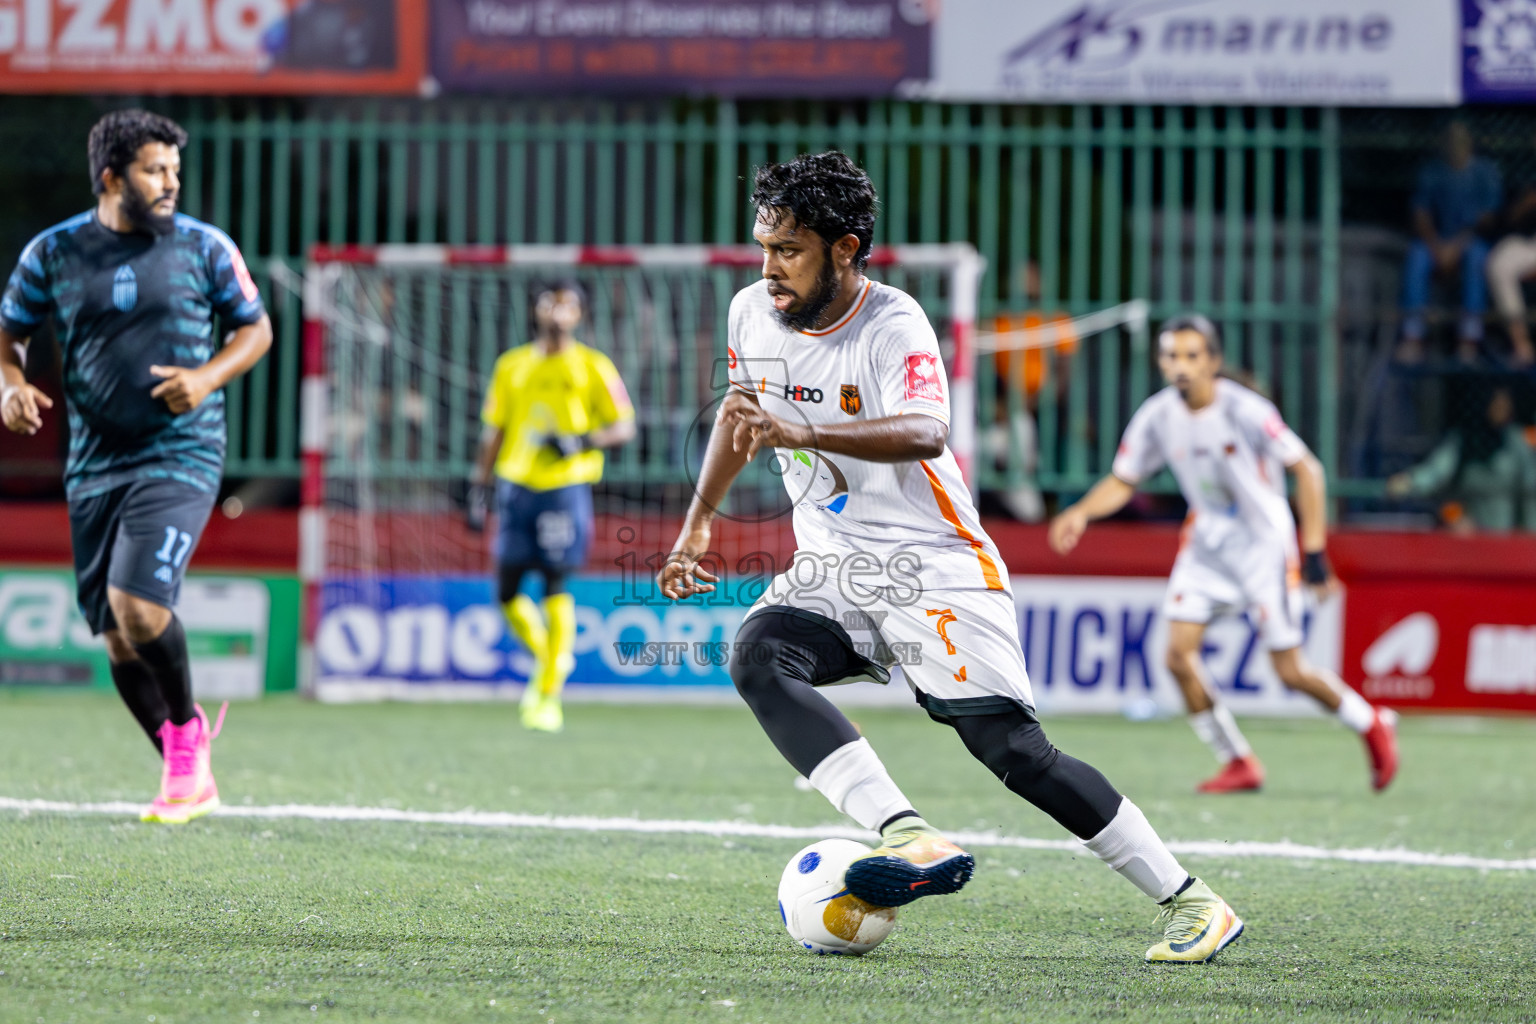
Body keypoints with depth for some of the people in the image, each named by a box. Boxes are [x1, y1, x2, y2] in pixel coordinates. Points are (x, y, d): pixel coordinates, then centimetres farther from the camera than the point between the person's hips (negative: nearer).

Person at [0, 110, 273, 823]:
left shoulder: (205, 248, -1)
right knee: (116, 636, 4)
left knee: (137, 603, -22)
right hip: (94, 464, 3)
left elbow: (256, 328, 8)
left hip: (180, 460, -3)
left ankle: (186, 729, 5)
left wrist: (208, 376, -10)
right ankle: (189, 777, 20)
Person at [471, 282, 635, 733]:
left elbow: (624, 426, 2)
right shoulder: (511, 366, 12)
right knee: (506, 591, 1)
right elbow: (494, 432, 17)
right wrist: (480, 488, 11)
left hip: (566, 487, -4)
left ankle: (549, 696, -5)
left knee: (556, 587, -9)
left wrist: (581, 440, -16)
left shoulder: (593, 367, 2)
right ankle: (546, 657, 27)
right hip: (516, 486, 4)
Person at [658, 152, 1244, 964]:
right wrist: (698, 522, 19)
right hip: (830, 568, 6)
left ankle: (1191, 904, 0)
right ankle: (912, 841, -40)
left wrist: (802, 432, -50)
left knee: (1010, 747, -13)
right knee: (757, 657, -26)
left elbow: (925, 435, -37)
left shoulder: (893, 325, -17)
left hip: (934, 568, -6)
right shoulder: (752, 313, 3)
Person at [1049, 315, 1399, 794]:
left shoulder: (1244, 410, -21)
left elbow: (1307, 470, -16)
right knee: (1179, 654, -11)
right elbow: (1121, 481, 6)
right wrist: (1081, 512, -15)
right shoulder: (1158, 417, -6)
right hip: (1206, 542, 5)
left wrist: (1314, 552, -18)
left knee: (1290, 671, -4)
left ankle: (1372, 725, 23)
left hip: (1263, 542, -5)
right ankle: (1238, 763, 5)